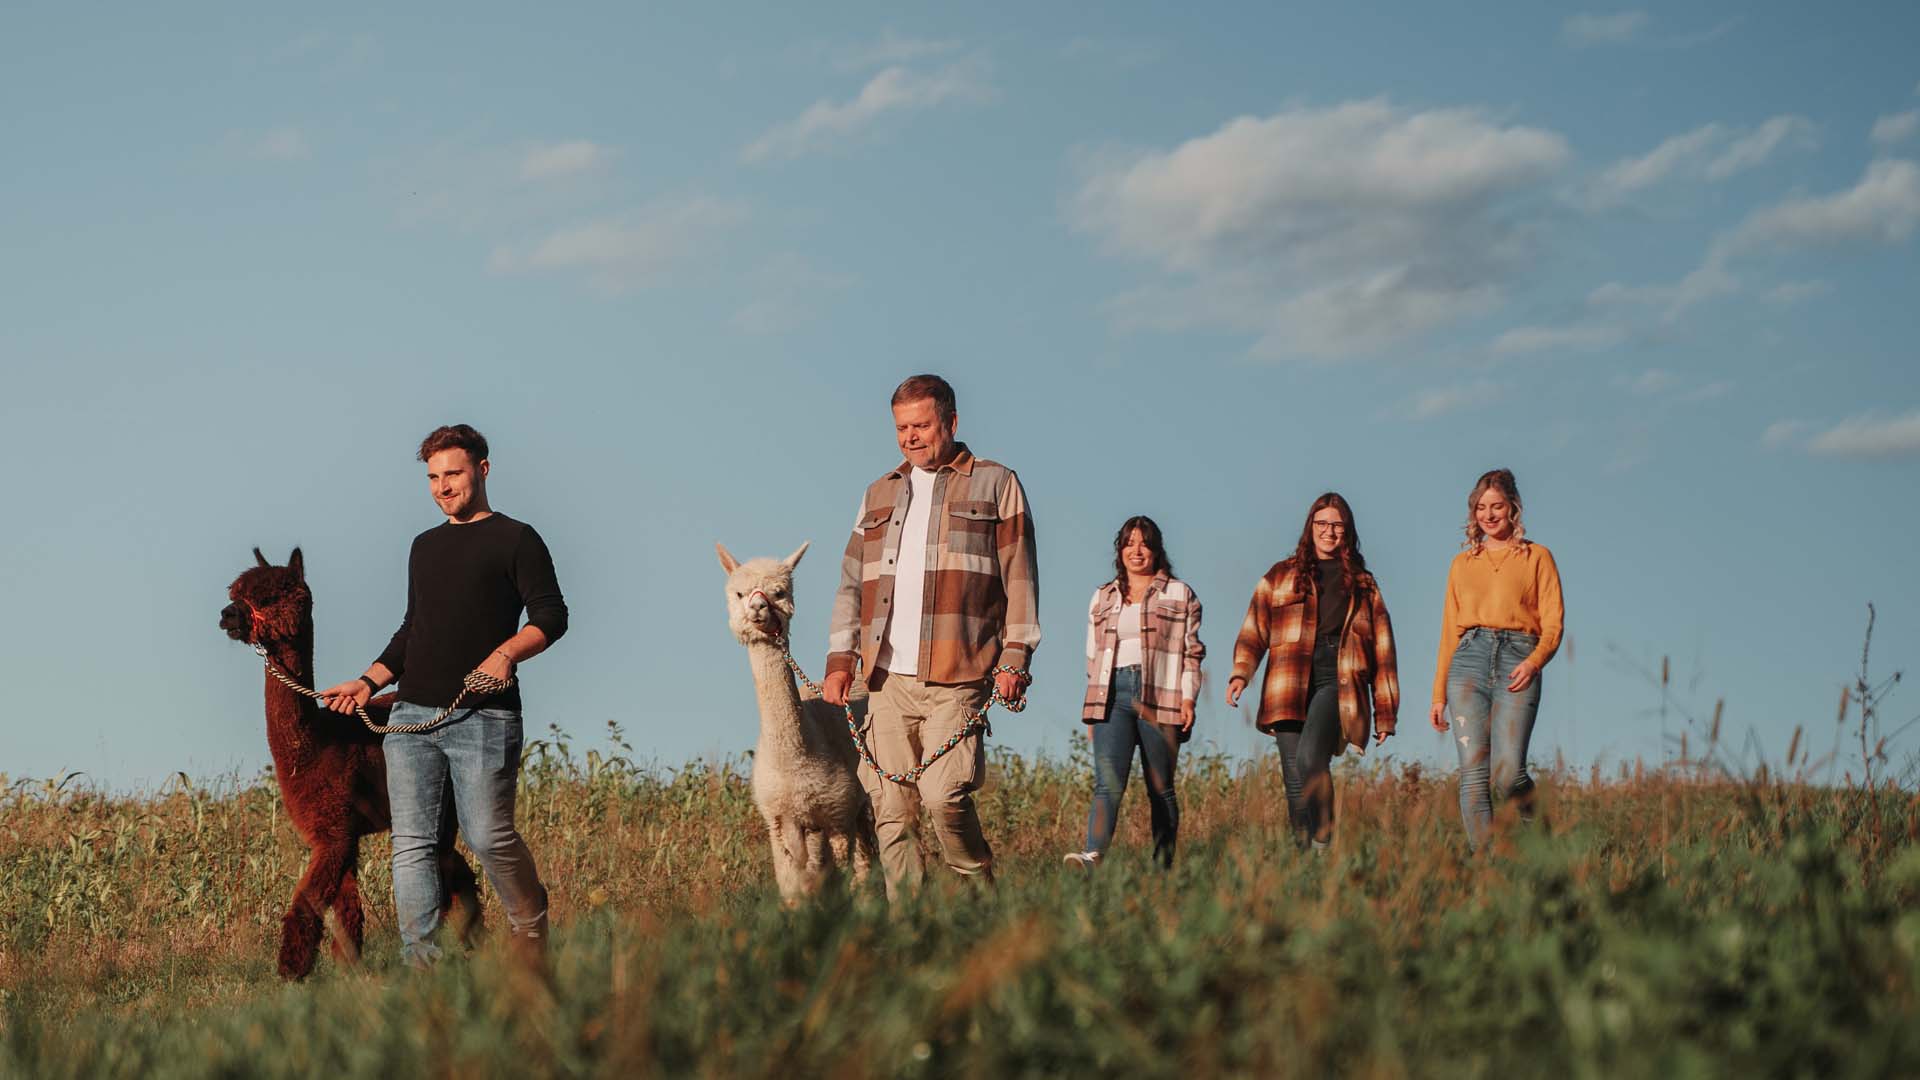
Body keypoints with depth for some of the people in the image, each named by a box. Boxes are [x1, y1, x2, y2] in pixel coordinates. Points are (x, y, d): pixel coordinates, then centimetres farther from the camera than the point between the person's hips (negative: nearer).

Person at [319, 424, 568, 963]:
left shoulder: (515, 539, 4)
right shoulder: (425, 546, 23)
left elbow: (551, 616, -5)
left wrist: (506, 652, -22)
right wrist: (369, 681, 17)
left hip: (483, 717, -6)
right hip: (412, 714, 6)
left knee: (488, 836, -12)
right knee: (411, 843, -2)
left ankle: (531, 931, 12)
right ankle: (421, 962, -2)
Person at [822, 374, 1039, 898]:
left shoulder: (995, 484, 8)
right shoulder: (879, 495, 21)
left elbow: (1019, 578, 3)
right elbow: (851, 583, 21)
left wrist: (1014, 657, -6)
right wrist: (840, 658, 8)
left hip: (955, 676, -4)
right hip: (887, 678, 5)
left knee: (944, 793, -17)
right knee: (890, 810, -2)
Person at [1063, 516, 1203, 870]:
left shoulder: (1180, 594, 10)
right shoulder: (1103, 598, 20)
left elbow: (1191, 652, 5)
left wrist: (1188, 698, -6)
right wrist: (1092, 709, 16)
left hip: (1160, 699, -2)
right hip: (1112, 695, 2)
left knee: (1160, 789, 2)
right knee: (1108, 782, -16)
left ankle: (1163, 866, 7)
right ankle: (1093, 856, -32)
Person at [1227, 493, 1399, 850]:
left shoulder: (1363, 585, 18)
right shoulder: (1280, 577, 17)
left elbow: (1382, 651, 18)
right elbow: (1253, 633, 10)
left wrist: (1385, 713, 13)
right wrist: (1241, 673, -8)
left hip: (1338, 684, -2)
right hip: (1290, 687, 2)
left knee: (1310, 757, -26)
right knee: (1295, 783, -4)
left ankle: (1324, 844, -19)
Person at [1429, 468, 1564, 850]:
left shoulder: (1537, 557, 13)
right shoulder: (1463, 563, 20)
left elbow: (1553, 624, 6)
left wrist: (1535, 661, -14)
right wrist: (1439, 693, 14)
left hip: (1517, 663, -3)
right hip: (1469, 660, 3)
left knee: (1507, 772, -17)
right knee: (1473, 773, -10)